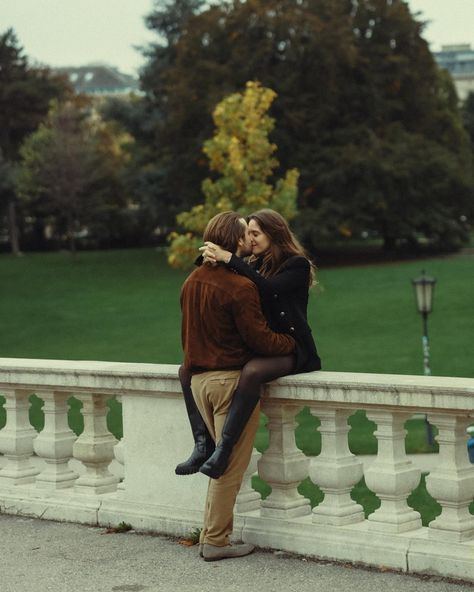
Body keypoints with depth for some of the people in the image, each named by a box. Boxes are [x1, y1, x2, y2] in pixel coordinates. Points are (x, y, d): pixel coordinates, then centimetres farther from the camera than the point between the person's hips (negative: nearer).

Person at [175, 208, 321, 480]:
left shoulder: (297, 265, -6)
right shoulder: (256, 264, 13)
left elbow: (268, 288, -24)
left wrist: (229, 259, -26)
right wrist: (209, 259, -10)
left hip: (290, 350, -8)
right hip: (257, 348, 8)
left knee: (252, 371, -40)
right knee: (188, 370, -5)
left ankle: (224, 449, -40)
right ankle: (203, 444, -19)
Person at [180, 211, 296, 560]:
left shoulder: (194, 280, 11)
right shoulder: (239, 287, -16)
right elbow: (259, 338, -15)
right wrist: (292, 343, 0)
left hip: (199, 378, 8)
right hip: (231, 379, -8)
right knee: (231, 465, -1)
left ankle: (212, 535, 19)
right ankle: (216, 541, 3)